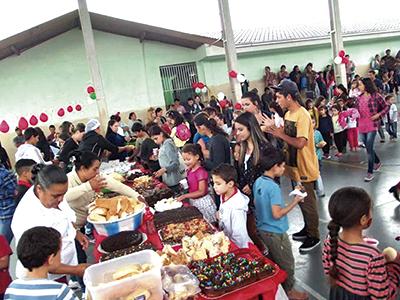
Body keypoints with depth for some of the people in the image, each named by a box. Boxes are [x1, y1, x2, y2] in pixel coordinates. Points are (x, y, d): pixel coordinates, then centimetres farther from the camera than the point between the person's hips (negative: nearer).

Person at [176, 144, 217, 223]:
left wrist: (185, 196, -22)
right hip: (193, 201, 8)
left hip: (202, 202, -8)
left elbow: (201, 192, -21)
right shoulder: (189, 171, 5)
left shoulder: (201, 172, -19)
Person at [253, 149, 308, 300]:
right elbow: (277, 214, -27)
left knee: (274, 261, 24)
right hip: (275, 232, -8)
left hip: (263, 229, 8)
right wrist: (294, 202, -18)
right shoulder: (273, 187, -27)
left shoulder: (258, 182, -1)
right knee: (287, 264, 13)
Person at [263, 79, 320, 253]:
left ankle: (314, 236, 20)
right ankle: (307, 228, 38)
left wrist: (279, 134, -23)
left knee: (308, 203, 5)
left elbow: (300, 143, -29)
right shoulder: (288, 114, 7)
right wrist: (274, 128, -5)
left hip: (304, 169, -9)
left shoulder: (302, 116, -22)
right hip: (294, 166, 9)